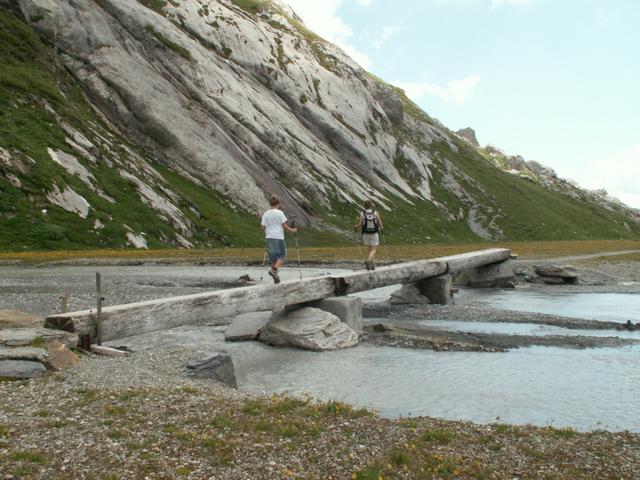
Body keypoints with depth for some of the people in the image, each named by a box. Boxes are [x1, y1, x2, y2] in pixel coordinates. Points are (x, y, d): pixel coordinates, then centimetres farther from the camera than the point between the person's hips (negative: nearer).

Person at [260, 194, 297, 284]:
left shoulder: (266, 214, 5)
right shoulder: (280, 213, -7)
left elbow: (262, 226, 4)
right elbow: (284, 226, -9)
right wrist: (292, 230, 6)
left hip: (269, 237, 5)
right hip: (279, 237, -5)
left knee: (273, 256, 11)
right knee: (282, 254, 7)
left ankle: (276, 278, 13)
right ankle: (274, 270, -16)